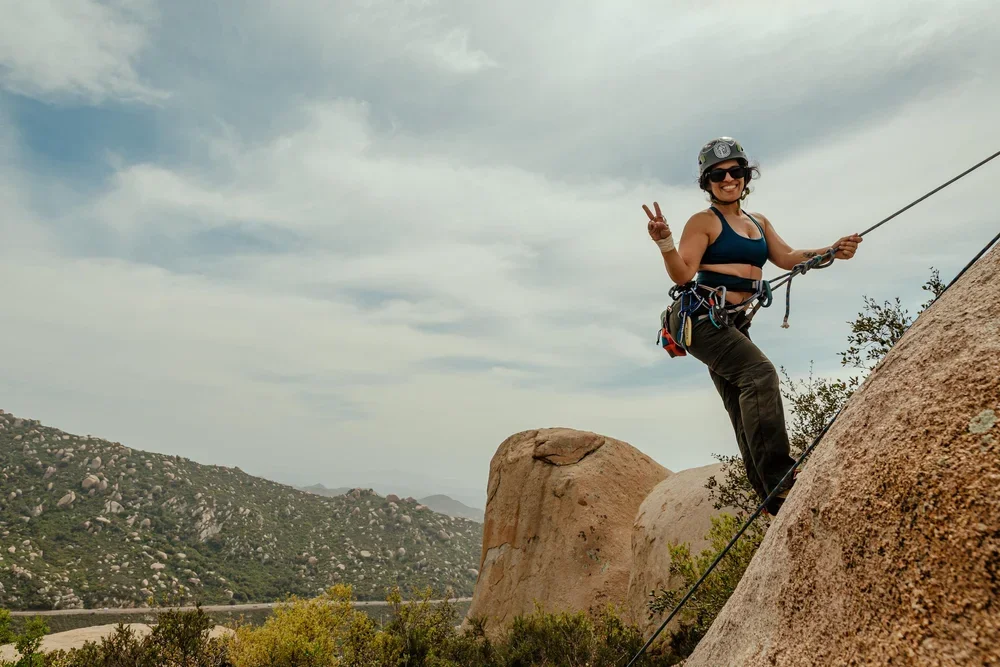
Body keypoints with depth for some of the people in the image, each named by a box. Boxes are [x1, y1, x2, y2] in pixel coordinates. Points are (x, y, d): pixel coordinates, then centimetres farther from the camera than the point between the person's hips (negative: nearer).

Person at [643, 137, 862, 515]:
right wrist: (665, 242, -28)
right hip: (700, 317, -8)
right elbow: (683, 274, -11)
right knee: (760, 373, -27)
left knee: (750, 415, 6)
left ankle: (773, 501, 10)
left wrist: (831, 252, -2)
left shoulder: (759, 222, 20)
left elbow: (787, 258, 13)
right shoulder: (704, 222, -2)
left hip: (733, 324, 8)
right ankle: (779, 479, -30)